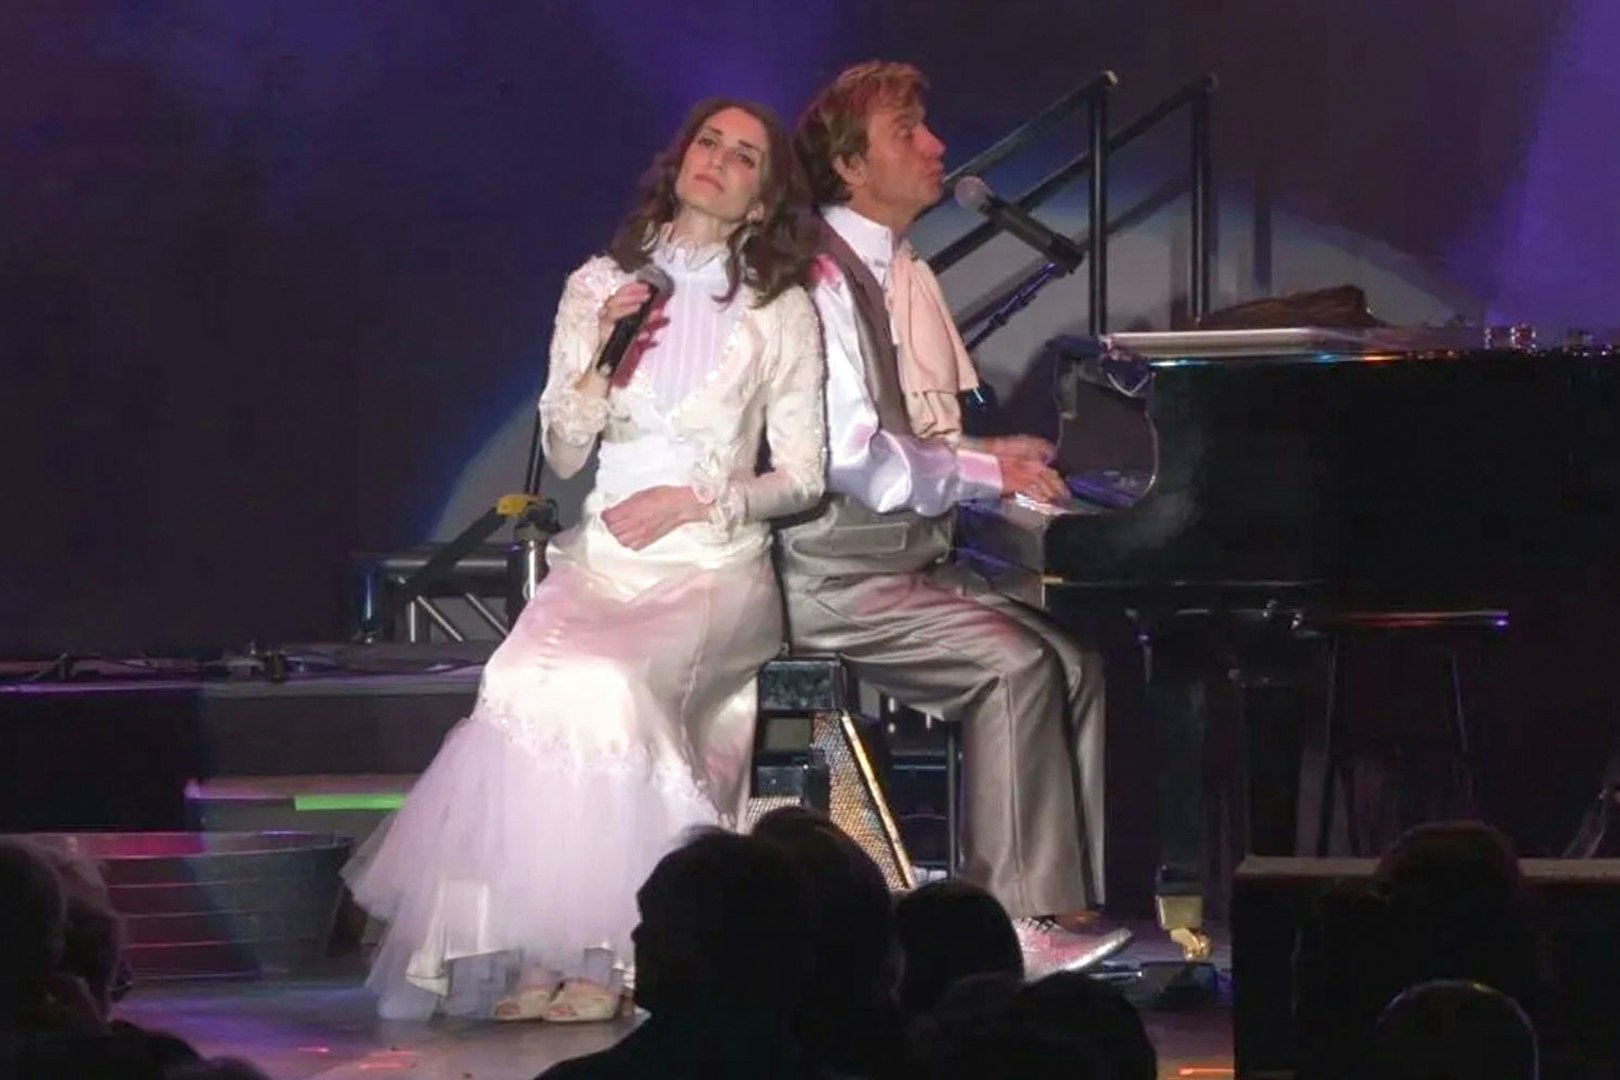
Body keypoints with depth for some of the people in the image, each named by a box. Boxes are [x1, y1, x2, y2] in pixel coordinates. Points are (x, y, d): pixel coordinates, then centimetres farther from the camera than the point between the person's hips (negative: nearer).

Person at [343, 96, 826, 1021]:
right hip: (605, 555, 2)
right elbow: (564, 453, 10)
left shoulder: (781, 312, 6)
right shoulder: (599, 287, 13)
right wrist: (601, 356, -7)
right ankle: (536, 950, -26)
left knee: (611, 686, -32)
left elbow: (803, 477, 5)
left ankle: (596, 951, -23)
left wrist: (694, 501, -9)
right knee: (530, 683, -30)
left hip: (718, 565, -2)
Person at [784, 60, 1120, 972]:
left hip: (919, 564, 9)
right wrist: (987, 472, -17)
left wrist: (997, 456, 3)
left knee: (1075, 661, -9)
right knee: (1014, 664, -25)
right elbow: (852, 454, -21)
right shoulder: (820, 280, -13)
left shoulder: (912, 280, 17)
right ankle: (1018, 918, -23)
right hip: (837, 580, -9)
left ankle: (1070, 904, -12)